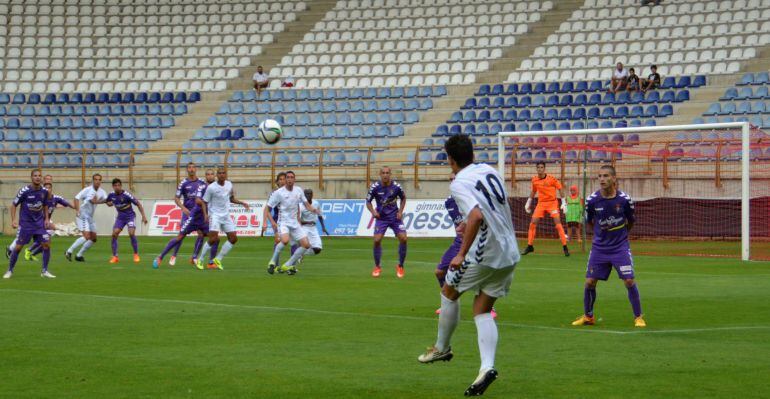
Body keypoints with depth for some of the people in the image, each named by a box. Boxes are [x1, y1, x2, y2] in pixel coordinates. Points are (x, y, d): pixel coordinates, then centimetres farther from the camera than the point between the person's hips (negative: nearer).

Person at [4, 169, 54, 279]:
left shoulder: (44, 191, -1)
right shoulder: (24, 191, -13)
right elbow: (14, 205, -4)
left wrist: (46, 218, 4)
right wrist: (13, 220, -14)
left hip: (39, 223, 3)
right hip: (25, 223, -3)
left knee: (46, 244, -7)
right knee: (18, 247, -5)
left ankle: (44, 271, 4)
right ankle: (9, 271, 11)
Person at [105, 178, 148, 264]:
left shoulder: (126, 195, -21)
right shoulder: (111, 195, -7)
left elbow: (138, 204, -15)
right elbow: (107, 202, 18)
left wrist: (143, 216, -17)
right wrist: (109, 203, -5)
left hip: (130, 216, -4)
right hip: (120, 217, 4)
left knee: (131, 233, -22)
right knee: (114, 234, -11)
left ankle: (136, 255, -4)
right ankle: (114, 256, -2)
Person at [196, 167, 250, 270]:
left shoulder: (229, 185, 4)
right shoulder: (211, 187, -13)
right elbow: (204, 202, -6)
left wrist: (242, 203, 8)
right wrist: (205, 214, -21)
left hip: (226, 216, 6)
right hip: (215, 215, -6)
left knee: (234, 238, 1)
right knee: (213, 239, -19)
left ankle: (218, 259, 12)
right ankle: (200, 260, -3)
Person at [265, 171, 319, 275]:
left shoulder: (299, 190, 4)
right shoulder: (278, 193, -9)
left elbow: (306, 204, 14)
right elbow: (268, 209, -4)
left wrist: (313, 210, -8)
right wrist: (272, 222, -19)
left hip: (295, 223, 6)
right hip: (283, 222, -6)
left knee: (306, 245, -4)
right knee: (285, 240, -33)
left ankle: (287, 265, 7)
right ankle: (273, 262, -12)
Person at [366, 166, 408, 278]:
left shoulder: (396, 186, -9)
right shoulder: (375, 187, -11)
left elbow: (403, 198, 10)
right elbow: (368, 202, 0)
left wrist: (400, 212, -2)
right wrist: (373, 211, -18)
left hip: (395, 217, 0)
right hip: (381, 217, 0)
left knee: (403, 238, -14)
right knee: (377, 240, -15)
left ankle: (400, 266, 5)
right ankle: (377, 267, 6)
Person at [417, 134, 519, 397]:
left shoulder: (459, 184, -14)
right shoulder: (489, 171, 9)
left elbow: (477, 217, -29)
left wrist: (462, 254, -23)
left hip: (483, 254, -7)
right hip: (509, 254, 7)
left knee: (449, 292, 19)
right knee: (482, 311, 10)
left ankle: (442, 348, 33)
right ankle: (487, 366, -8)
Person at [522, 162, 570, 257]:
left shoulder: (551, 178, -12)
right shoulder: (534, 179, 1)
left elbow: (560, 189, -3)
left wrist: (564, 203, -7)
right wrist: (528, 202, 19)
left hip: (552, 202, -4)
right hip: (541, 203, 4)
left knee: (558, 223, -15)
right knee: (533, 223, -4)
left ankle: (565, 247, -10)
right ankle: (529, 246, 9)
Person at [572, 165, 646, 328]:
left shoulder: (625, 199, -12)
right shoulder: (592, 200, -9)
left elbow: (630, 222, 6)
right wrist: (601, 233, 10)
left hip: (620, 247, -2)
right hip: (599, 247, 2)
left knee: (629, 281, -10)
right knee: (590, 282, 0)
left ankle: (638, 317, 4)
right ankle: (588, 316, 20)